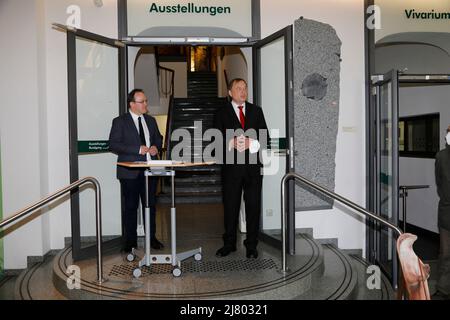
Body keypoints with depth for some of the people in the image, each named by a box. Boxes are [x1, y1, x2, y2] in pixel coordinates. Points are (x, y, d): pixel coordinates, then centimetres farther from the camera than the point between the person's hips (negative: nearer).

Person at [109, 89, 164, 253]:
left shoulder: (151, 120, 13)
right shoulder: (120, 121, -3)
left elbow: (158, 139, 23)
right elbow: (113, 144, -11)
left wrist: (155, 147, -2)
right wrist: (137, 149, -19)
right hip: (130, 172, -5)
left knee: (150, 205, 11)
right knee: (130, 207, 3)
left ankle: (151, 237, 24)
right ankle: (130, 241, 15)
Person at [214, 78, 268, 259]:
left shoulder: (256, 111, 12)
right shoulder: (222, 113, 7)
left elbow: (264, 136, 7)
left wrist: (251, 143, -11)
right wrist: (232, 143, -17)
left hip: (253, 165, 2)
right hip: (231, 166, -1)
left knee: (253, 206, 5)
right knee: (230, 206, 6)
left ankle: (251, 246, 16)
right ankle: (229, 244, 19)